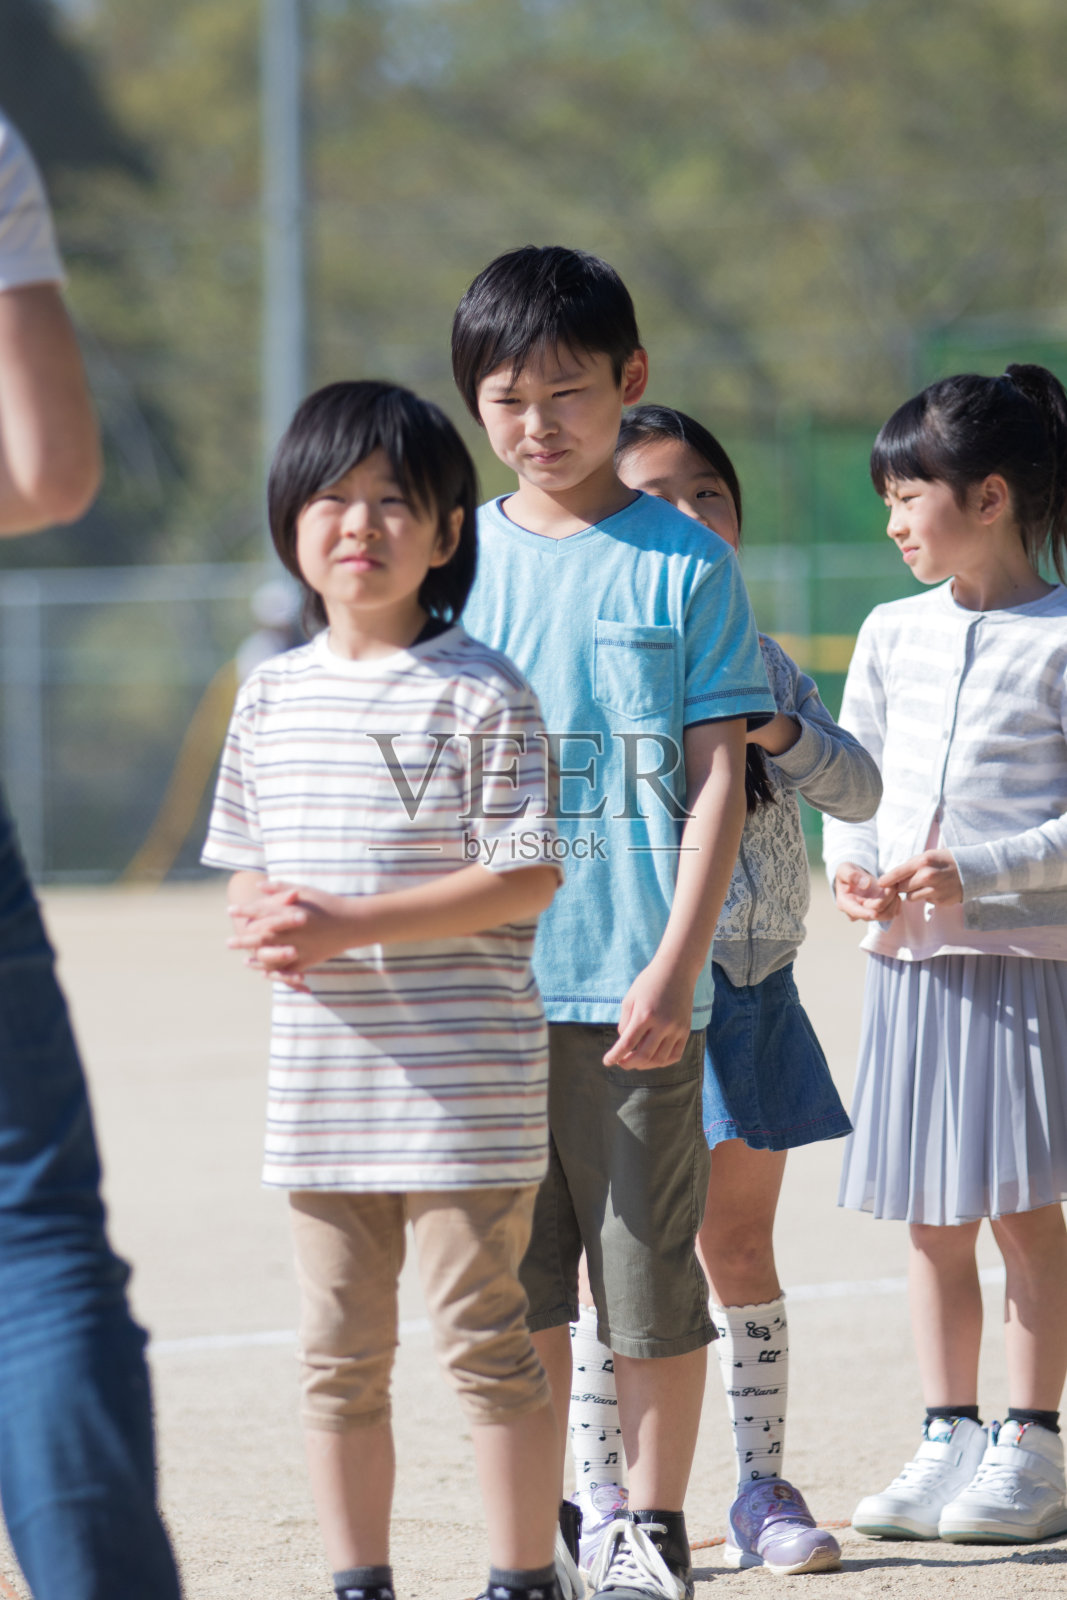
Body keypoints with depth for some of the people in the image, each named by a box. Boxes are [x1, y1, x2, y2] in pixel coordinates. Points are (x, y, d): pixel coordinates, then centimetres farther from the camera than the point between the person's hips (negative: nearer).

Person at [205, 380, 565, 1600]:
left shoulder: (480, 695, -7)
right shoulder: (274, 695, 10)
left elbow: (526, 877, -12)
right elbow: (244, 860, 18)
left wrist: (347, 924, -18)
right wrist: (264, 921, -7)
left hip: (462, 1081, -5)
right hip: (320, 1079, 5)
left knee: (480, 1338, -2)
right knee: (339, 1353, 10)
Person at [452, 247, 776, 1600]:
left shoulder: (684, 562, 0)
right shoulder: (458, 557, 8)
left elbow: (716, 779, -3)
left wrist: (673, 968, -12)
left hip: (633, 985, -3)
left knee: (650, 1268, 1)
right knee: (515, 1278, 8)